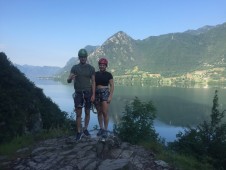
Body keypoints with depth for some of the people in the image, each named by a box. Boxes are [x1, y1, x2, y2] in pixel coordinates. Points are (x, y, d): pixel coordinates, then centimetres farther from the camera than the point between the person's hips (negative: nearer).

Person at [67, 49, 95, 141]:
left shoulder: (91, 68, 2)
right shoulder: (74, 67, 1)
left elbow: (93, 82, 2)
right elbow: (68, 81, -3)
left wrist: (93, 94, -6)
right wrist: (70, 78, -28)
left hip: (88, 93, 1)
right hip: (78, 93, -1)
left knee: (87, 112, 9)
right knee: (78, 113, 0)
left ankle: (85, 129, 25)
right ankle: (79, 132, 11)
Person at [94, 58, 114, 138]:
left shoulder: (108, 74, -1)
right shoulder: (96, 74, 9)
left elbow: (112, 86, -3)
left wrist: (110, 96, -12)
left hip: (105, 93, -4)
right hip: (97, 93, 4)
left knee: (105, 112, -7)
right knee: (99, 112, 9)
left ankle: (105, 130, 6)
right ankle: (101, 128, 21)